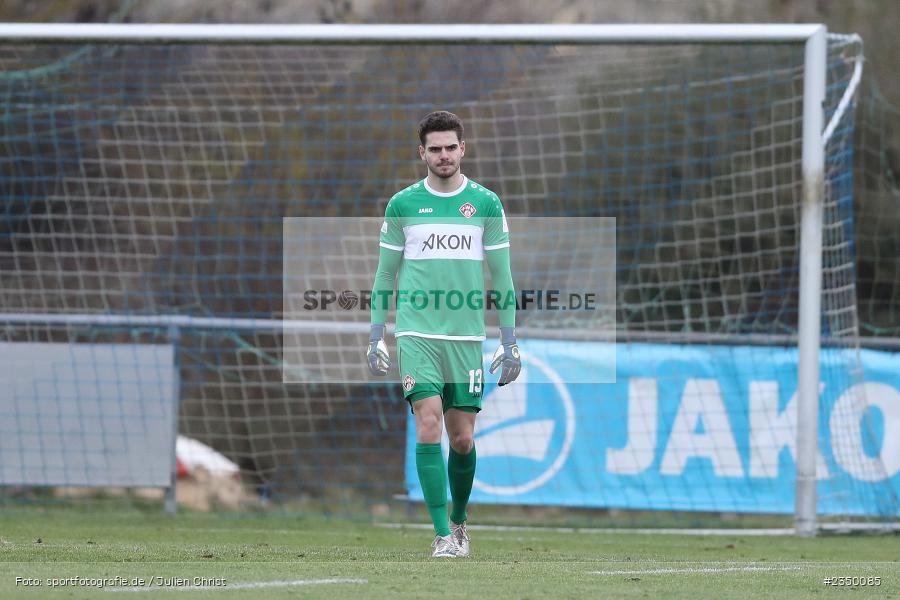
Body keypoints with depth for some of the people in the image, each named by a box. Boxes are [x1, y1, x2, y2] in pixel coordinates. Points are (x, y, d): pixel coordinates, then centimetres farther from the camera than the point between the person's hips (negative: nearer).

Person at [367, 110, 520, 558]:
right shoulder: (403, 204, 5)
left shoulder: (486, 204, 6)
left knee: (462, 437, 3)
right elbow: (385, 274, 11)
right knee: (429, 422, -16)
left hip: (467, 336, 1)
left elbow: (502, 277, 9)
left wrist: (509, 343, 5)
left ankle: (459, 520, 27)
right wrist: (375, 337, 7)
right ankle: (442, 533, -15)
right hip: (416, 332, -1)